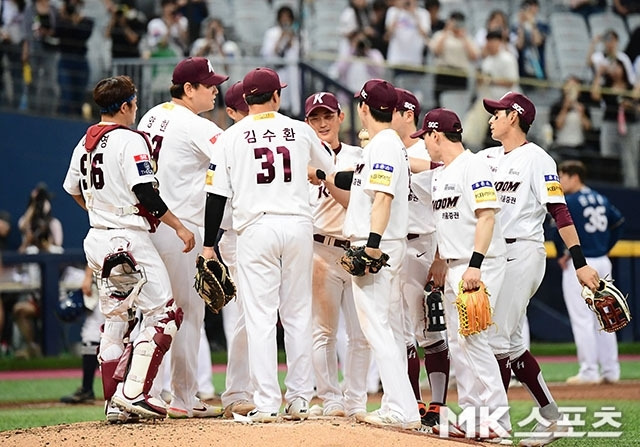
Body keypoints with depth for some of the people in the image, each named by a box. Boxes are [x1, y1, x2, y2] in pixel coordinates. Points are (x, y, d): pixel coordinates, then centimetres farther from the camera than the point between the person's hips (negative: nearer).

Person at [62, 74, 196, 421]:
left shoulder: (85, 143, 12)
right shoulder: (130, 141, -13)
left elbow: (73, 189, 23)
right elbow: (145, 193, -19)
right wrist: (179, 226, -12)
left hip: (97, 239, 9)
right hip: (129, 239, -9)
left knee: (115, 320, 13)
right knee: (164, 314, -4)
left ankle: (114, 403, 11)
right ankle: (132, 392, -14)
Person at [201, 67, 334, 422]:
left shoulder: (231, 137, 2)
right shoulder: (300, 130, 9)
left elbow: (217, 194, -1)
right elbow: (330, 170, 27)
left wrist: (209, 245, 3)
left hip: (256, 229, -2)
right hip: (298, 226, 2)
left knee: (260, 318, -2)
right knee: (298, 315, 9)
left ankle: (266, 403, -7)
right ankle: (299, 400, 9)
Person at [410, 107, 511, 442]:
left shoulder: (472, 167, -13)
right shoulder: (438, 175, 16)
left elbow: (486, 216, -20)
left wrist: (474, 265, -26)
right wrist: (440, 261, 20)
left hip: (480, 265, -10)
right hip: (453, 266, 10)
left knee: (473, 339, -15)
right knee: (457, 343, 8)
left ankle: (497, 417, -12)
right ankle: (472, 418, 12)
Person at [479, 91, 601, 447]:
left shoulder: (535, 158, -7)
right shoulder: (486, 158, 15)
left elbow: (559, 211, -12)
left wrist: (580, 263, -17)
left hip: (523, 253, -8)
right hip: (493, 255, 8)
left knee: (497, 337, -10)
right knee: (511, 342, 8)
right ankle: (550, 418, 15)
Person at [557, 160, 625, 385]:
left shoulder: (569, 202, -10)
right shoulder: (601, 200, 11)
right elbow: (619, 223, 15)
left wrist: (561, 256, -10)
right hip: (603, 263, 7)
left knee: (581, 319, -3)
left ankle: (589, 371, -5)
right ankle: (610, 371, 11)